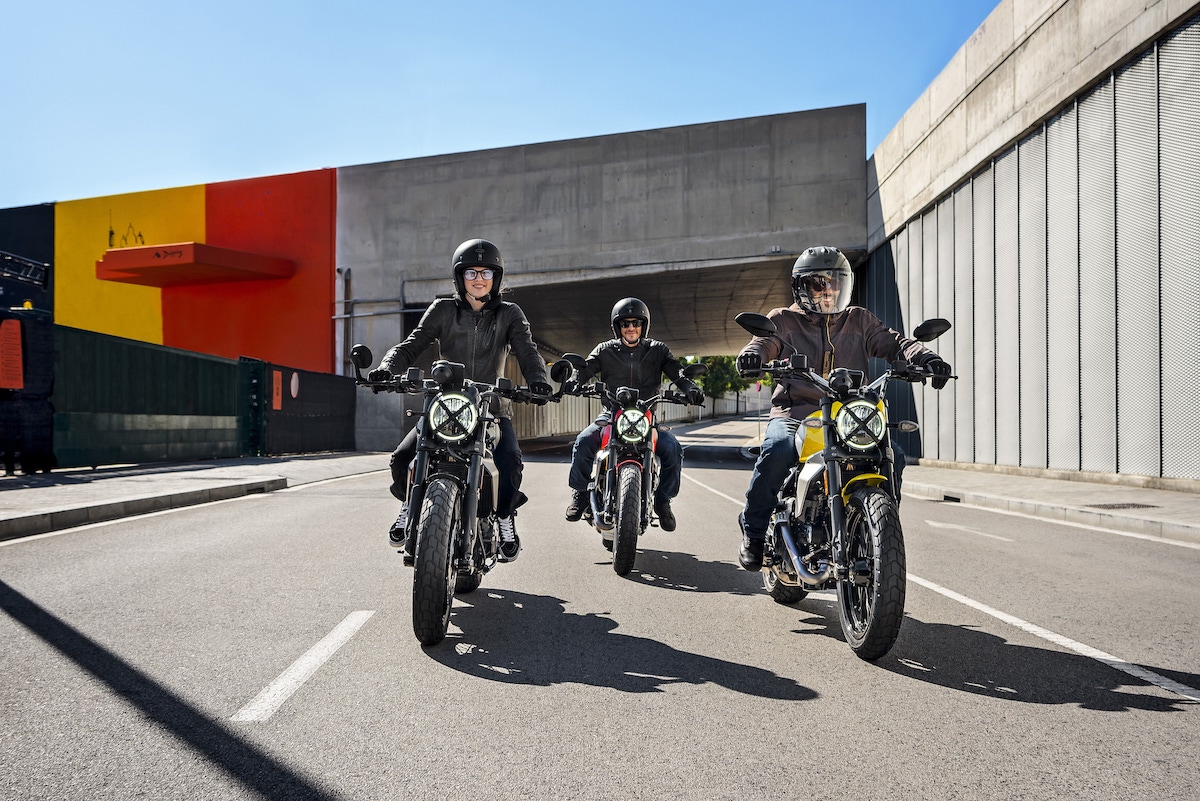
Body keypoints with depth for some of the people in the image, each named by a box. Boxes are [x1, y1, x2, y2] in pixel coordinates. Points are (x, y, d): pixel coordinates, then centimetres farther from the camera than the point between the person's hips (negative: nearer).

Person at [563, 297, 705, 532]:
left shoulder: (657, 350, 8)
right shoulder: (605, 350, 8)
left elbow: (677, 371, -6)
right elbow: (585, 369, -7)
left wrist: (690, 388, -28)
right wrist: (573, 382, -30)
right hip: (611, 414, 0)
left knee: (673, 448, -24)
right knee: (584, 441, -26)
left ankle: (663, 499, -2)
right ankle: (580, 493, -3)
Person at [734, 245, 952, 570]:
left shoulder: (858, 320, 18)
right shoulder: (784, 320, 10)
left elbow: (891, 341, 6)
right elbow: (765, 340, -9)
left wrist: (923, 356, -17)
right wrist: (752, 354, -35)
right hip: (794, 412, -3)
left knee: (892, 455, -18)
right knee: (777, 450, -33)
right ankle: (753, 531, -14)